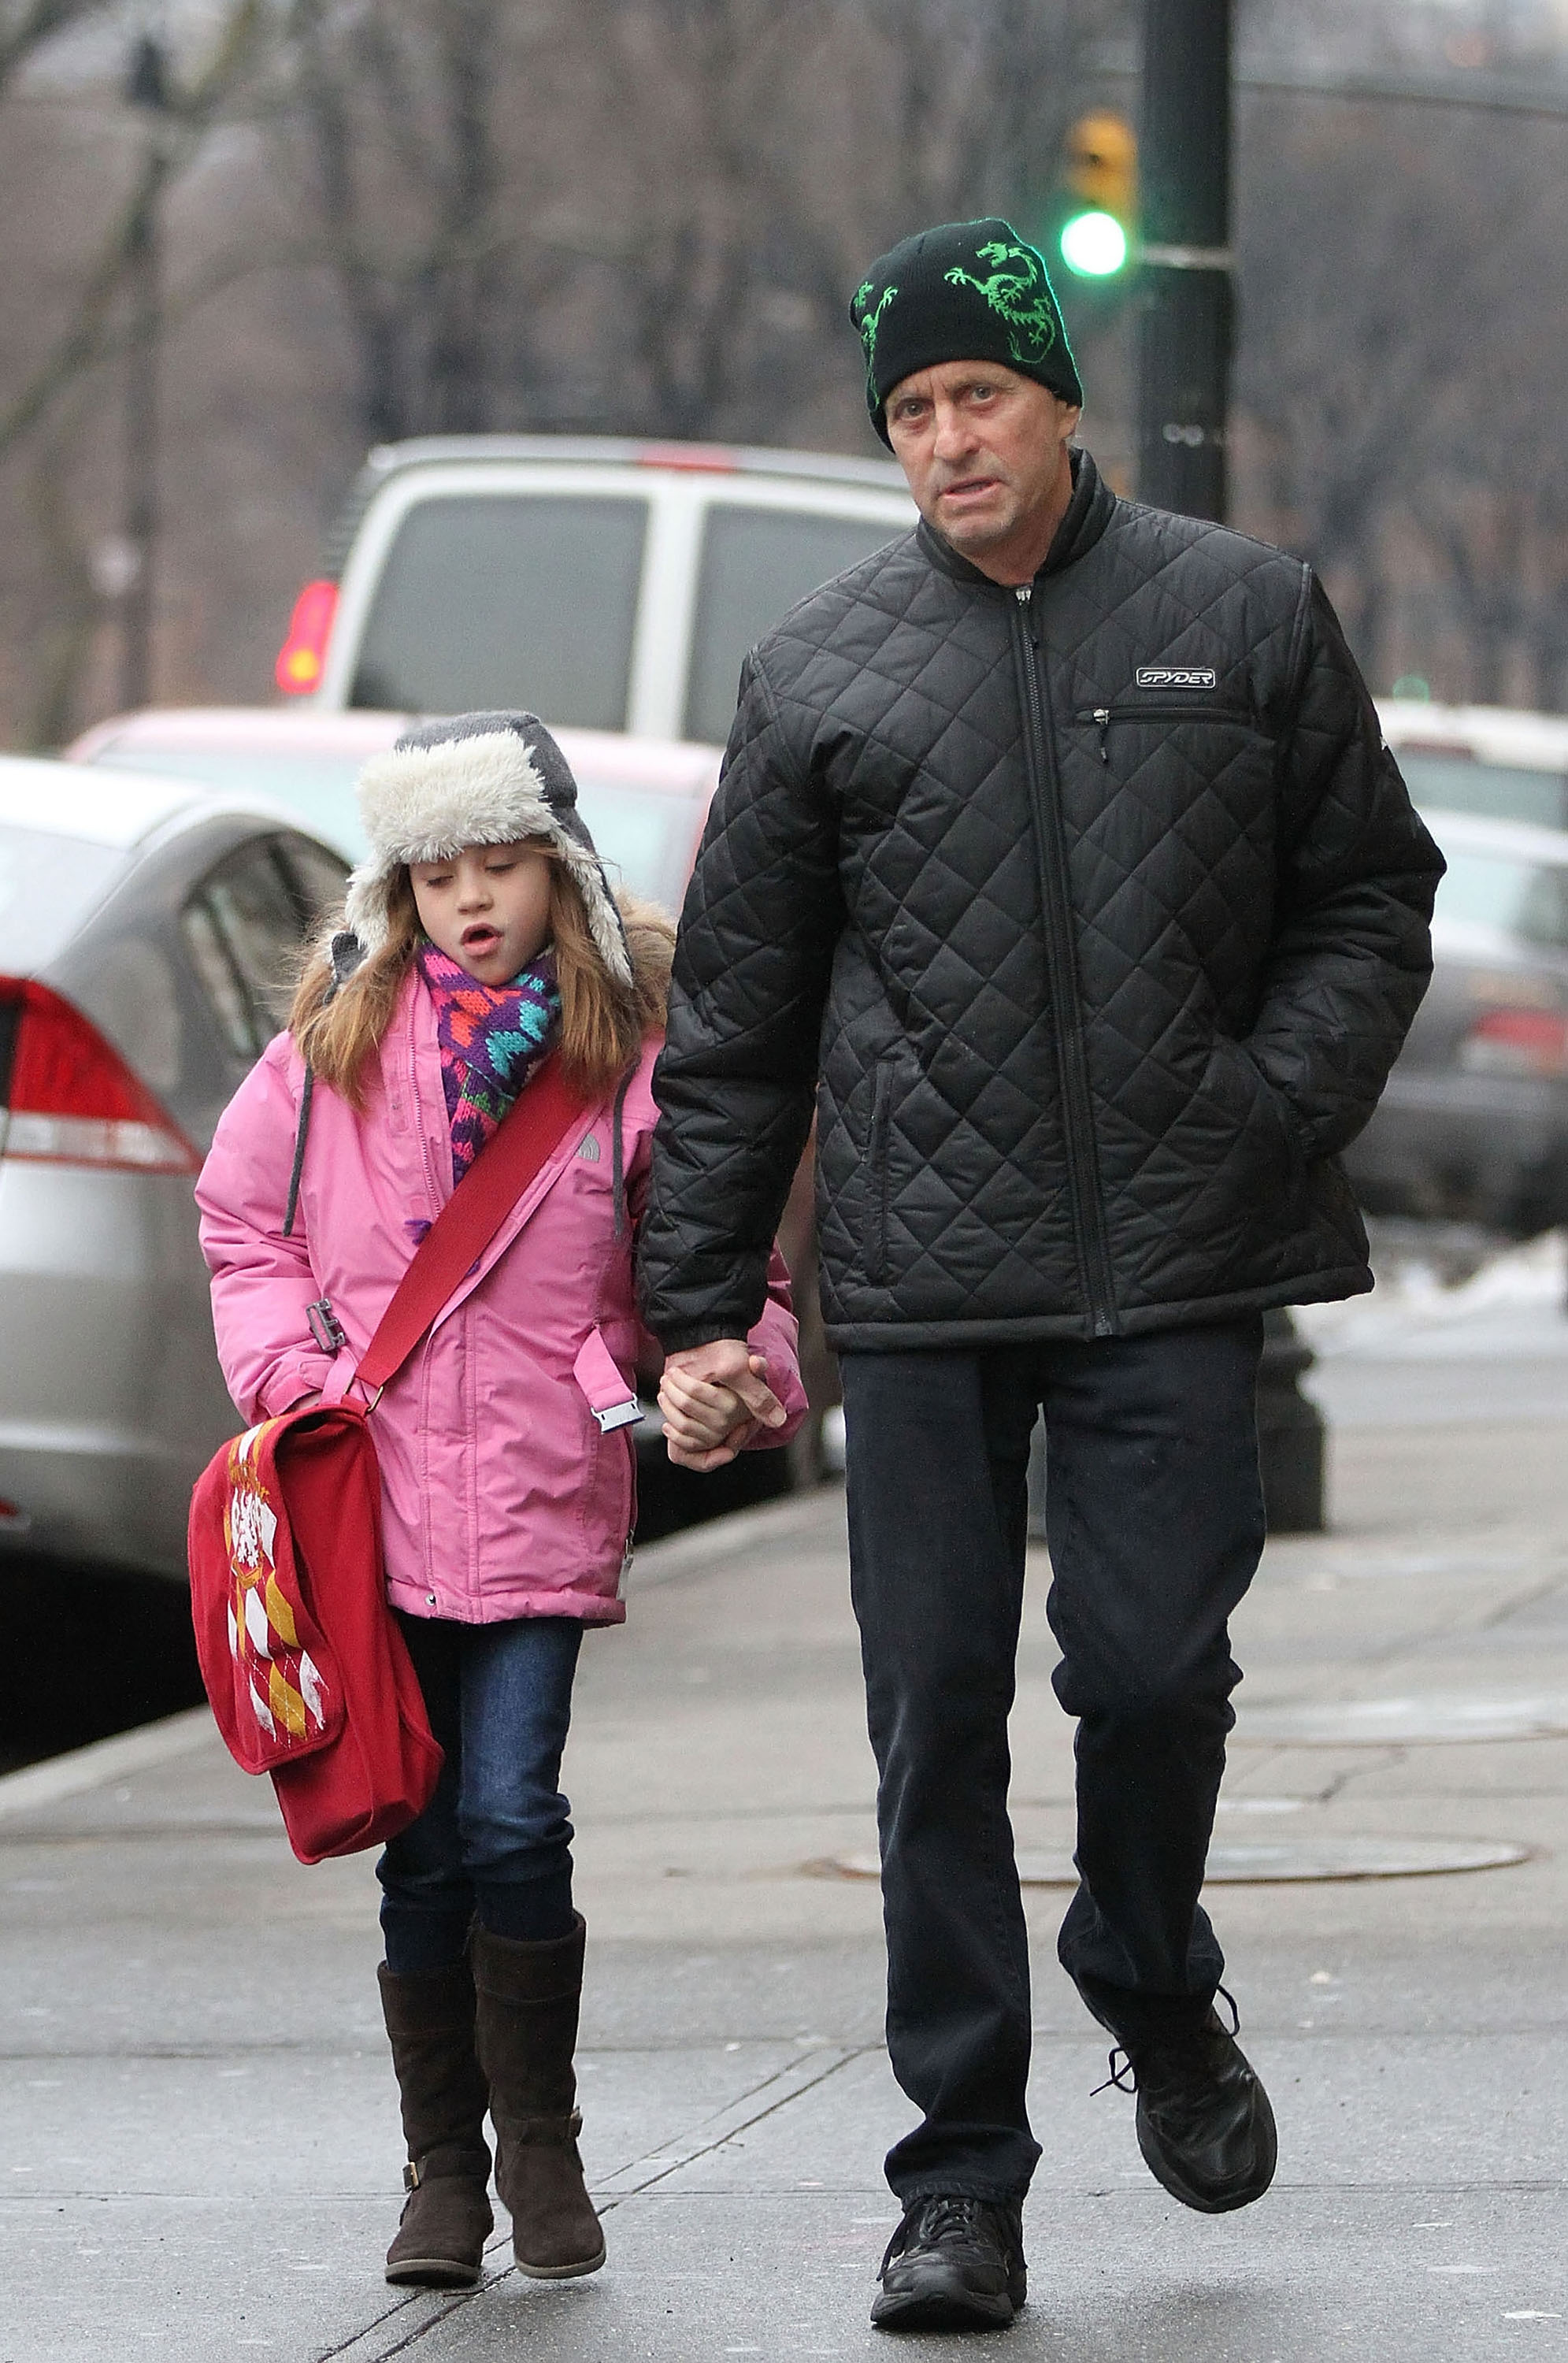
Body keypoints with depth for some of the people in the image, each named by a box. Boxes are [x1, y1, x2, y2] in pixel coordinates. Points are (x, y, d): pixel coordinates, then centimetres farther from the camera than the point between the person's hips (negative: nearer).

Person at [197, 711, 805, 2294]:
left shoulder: (630, 1049, 1)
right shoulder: (339, 1039, 5)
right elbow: (241, 1216, 13)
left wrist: (741, 1367, -14)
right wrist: (288, 1372, -1)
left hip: (538, 1504, -2)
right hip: (374, 1498, 2)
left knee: (511, 1820, -11)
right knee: (423, 1849, 5)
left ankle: (541, 2146, 7)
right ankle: (441, 2169, 18)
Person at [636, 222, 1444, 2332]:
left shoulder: (1244, 618, 7)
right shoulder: (819, 676, 7)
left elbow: (1371, 897, 12)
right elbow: (732, 1024, 10)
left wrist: (1277, 1106, -4)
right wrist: (701, 1301, 6)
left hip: (1172, 1278, -1)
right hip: (923, 1288, 1)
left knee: (1152, 1664, -6)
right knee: (937, 1721, 0)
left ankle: (1157, 2000, 25)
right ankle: (964, 2179, 7)